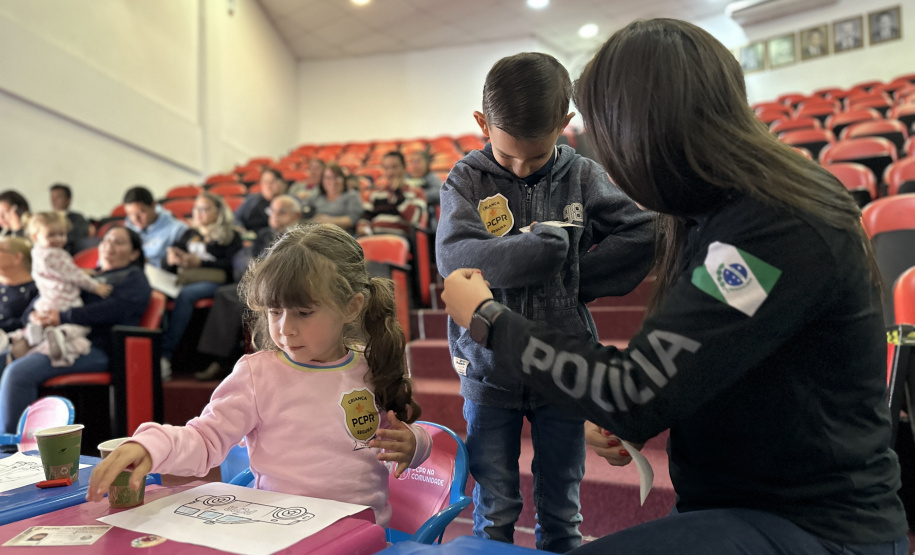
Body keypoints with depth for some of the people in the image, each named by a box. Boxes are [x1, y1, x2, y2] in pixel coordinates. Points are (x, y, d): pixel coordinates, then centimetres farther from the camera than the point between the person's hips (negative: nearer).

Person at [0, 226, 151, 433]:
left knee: (19, 371, -25)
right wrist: (34, 313, 0)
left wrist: (63, 317, -15)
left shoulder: (134, 278, 7)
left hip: (96, 348, -8)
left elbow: (113, 309, -12)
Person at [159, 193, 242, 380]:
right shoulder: (190, 234, 32)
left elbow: (231, 266, 0)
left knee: (185, 294, -36)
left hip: (212, 282, -4)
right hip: (184, 280, 4)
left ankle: (165, 354, -39)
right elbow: (166, 265, 25)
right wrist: (171, 259, 0)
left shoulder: (231, 236, 17)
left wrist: (200, 263, -10)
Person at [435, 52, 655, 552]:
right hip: (490, 367, -1)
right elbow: (454, 256, -21)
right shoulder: (467, 180, -5)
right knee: (493, 513, 13)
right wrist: (549, 245, -22)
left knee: (561, 512, 16)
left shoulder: (581, 176, -1)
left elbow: (641, 234, -10)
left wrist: (577, 282, -13)